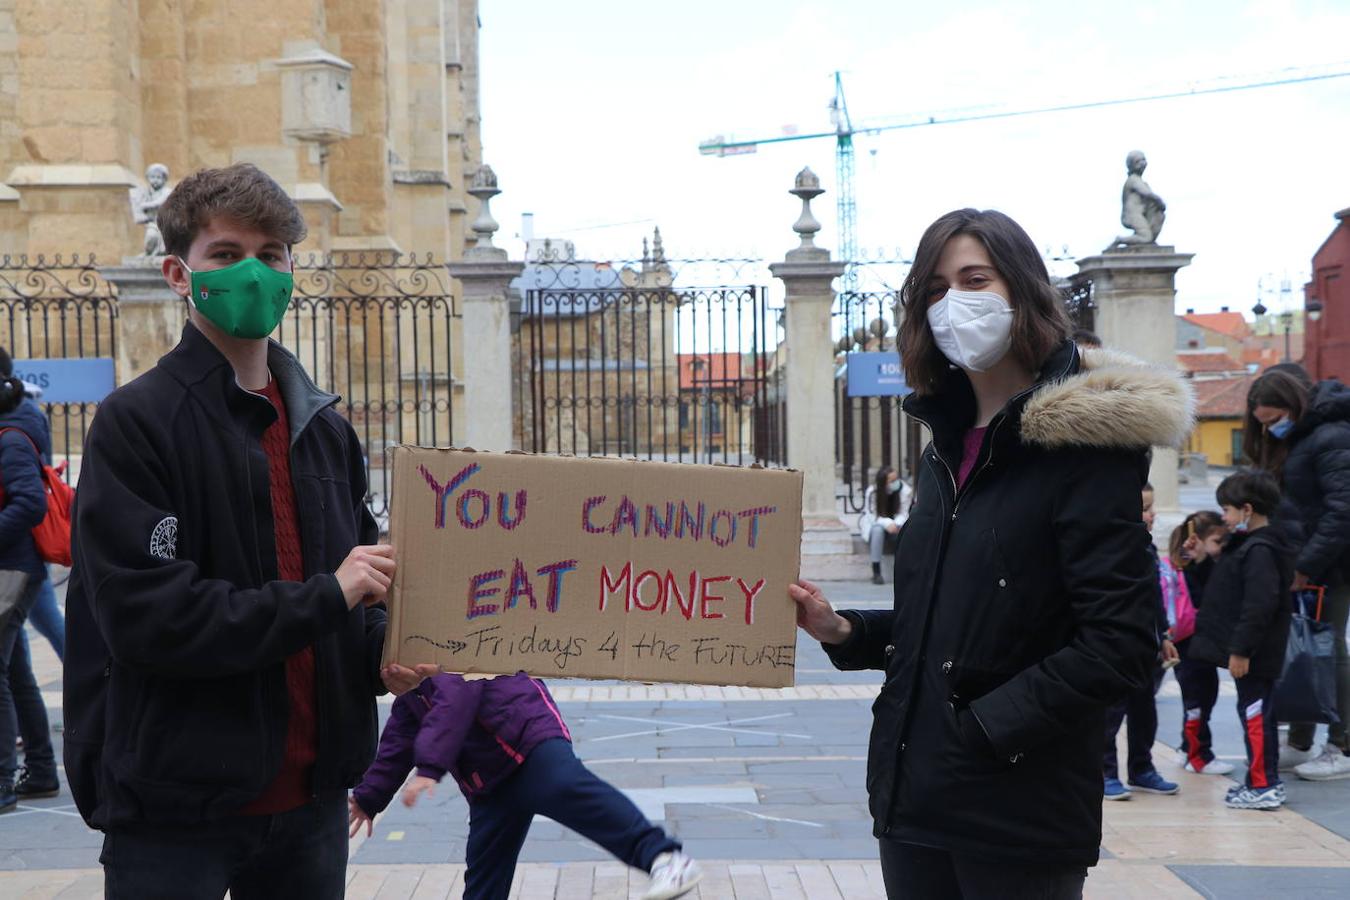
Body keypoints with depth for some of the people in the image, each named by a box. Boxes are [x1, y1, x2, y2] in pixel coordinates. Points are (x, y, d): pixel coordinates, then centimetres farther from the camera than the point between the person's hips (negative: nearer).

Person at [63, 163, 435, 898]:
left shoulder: (323, 426, 12)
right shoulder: (135, 422, -9)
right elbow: (143, 613, -19)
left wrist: (380, 652, -3)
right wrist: (324, 598, -18)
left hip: (309, 798, 6)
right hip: (174, 812, -6)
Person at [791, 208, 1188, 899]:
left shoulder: (1083, 445, -11)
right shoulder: (948, 448, 12)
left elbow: (1121, 646, -17)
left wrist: (985, 726, -17)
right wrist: (845, 633, 2)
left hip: (1019, 815, -7)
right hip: (913, 792, 7)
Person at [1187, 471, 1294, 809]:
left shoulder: (1260, 551, -19)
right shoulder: (1247, 545, 14)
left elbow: (1260, 605, -25)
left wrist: (1241, 649, -24)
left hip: (1253, 655, -11)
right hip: (1250, 652, 11)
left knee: (1255, 714, -6)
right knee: (1259, 714, 15)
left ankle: (1263, 787, -2)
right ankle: (1266, 781, 23)